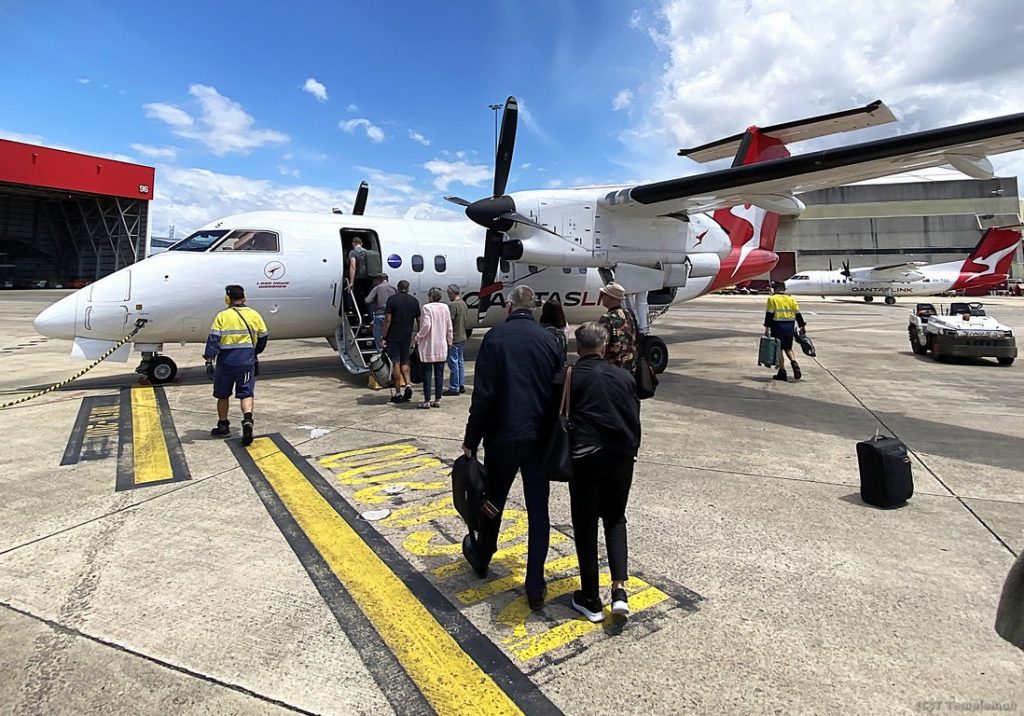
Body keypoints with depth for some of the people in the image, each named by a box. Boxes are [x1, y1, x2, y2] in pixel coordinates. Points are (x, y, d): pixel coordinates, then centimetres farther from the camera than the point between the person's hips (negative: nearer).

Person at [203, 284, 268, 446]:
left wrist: (209, 361, -6)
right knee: (246, 393, 5)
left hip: (226, 360, -1)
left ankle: (223, 426, 24)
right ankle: (247, 420, -19)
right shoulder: (254, 315, 4)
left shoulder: (222, 316, -5)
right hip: (247, 360, 2)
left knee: (223, 395, 14)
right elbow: (263, 338, 10)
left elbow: (213, 339, -9)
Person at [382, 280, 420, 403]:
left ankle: (398, 394, 3)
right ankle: (408, 385, -4)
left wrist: (384, 337, -6)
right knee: (405, 362, 17)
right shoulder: (414, 301, 4)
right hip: (407, 337, 3)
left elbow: (388, 320, -11)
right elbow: (419, 320, 5)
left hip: (393, 336, -3)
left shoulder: (392, 299, -6)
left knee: (396, 363, 1)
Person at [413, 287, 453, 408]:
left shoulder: (427, 307, -11)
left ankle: (427, 400, 5)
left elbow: (426, 326, -18)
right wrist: (449, 341, 19)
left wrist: (417, 338, -5)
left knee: (427, 373, 2)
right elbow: (449, 327, 6)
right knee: (439, 373, 8)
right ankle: (437, 400, 13)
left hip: (428, 346, -4)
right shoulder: (445, 307, 3)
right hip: (442, 347, 4)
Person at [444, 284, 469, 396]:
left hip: (454, 338, -9)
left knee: (453, 363, -3)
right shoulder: (464, 304, 9)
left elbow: (448, 323, -18)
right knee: (461, 361, 15)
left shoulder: (452, 305, -18)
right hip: (463, 337, 9)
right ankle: (461, 385, 22)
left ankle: (454, 388, 1)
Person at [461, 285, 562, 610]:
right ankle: (535, 586, 12)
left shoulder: (495, 337, -8)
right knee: (538, 510, 9)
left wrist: (471, 440, -5)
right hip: (540, 437, 2)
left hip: (503, 436, -2)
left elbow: (483, 395, -12)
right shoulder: (549, 339, 3)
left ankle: (481, 556, 41)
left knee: (494, 500, 18)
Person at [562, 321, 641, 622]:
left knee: (585, 527, 9)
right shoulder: (624, 377, 3)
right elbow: (635, 420, 7)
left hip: (585, 459, -3)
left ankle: (591, 600, 18)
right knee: (615, 520, 20)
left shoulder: (569, 377, -5)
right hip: (621, 458, 3)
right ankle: (619, 589, 8)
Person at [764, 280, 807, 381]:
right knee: (788, 348, 18)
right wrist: (802, 326, 17)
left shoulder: (772, 299, -4)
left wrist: (767, 328, -10)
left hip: (777, 327, -4)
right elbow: (798, 314, 9)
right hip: (790, 327, 4)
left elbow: (769, 315, -10)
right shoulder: (791, 299, 9)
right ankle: (794, 363, -8)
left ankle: (782, 372, 4)